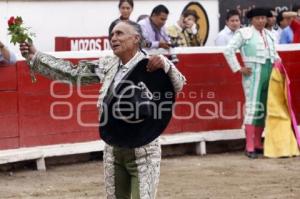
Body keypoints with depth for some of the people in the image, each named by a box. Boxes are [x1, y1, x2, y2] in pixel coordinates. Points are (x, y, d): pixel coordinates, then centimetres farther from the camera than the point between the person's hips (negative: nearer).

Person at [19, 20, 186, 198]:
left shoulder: (150, 66, -9)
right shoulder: (108, 66, 6)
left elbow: (178, 85, -18)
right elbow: (72, 73, 11)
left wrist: (165, 65, -38)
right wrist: (35, 57, 8)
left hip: (143, 152, -5)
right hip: (113, 150, 5)